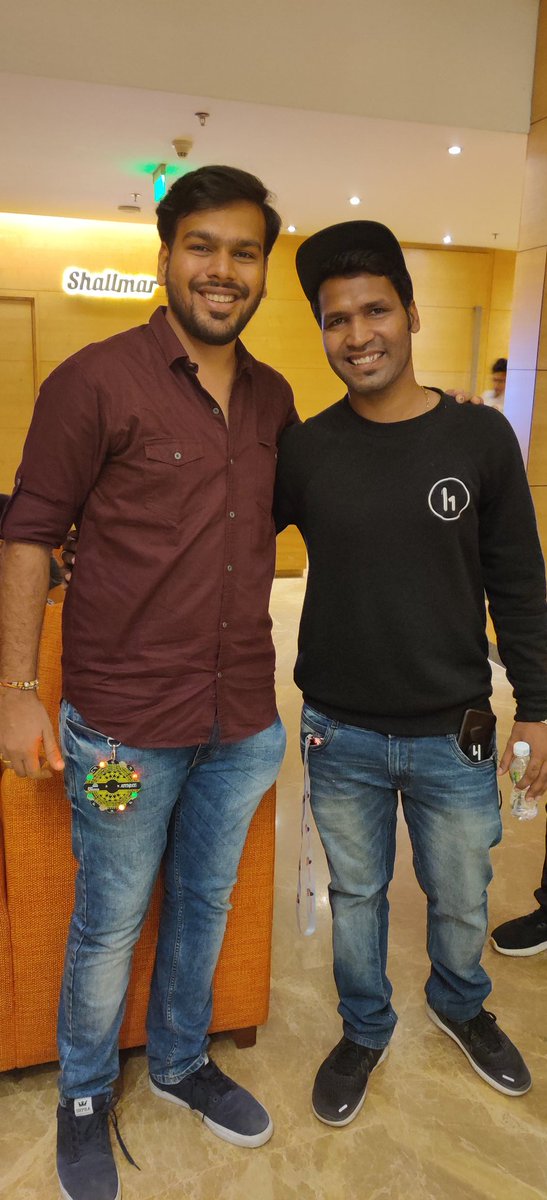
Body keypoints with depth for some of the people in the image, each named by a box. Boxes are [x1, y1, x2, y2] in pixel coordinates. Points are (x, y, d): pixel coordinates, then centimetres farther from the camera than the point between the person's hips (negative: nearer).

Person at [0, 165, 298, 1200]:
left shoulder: (273, 398, 6)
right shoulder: (96, 381, -11)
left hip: (242, 721, 5)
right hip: (125, 723, -5)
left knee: (204, 905, 23)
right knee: (109, 926, 14)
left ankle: (181, 1063, 50)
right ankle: (84, 1096, 43)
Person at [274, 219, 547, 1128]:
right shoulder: (304, 450, -7)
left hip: (454, 737, 0)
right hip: (342, 737, 0)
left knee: (461, 900, 20)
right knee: (356, 894, 20)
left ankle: (460, 1004, 53)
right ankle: (364, 1030, 47)